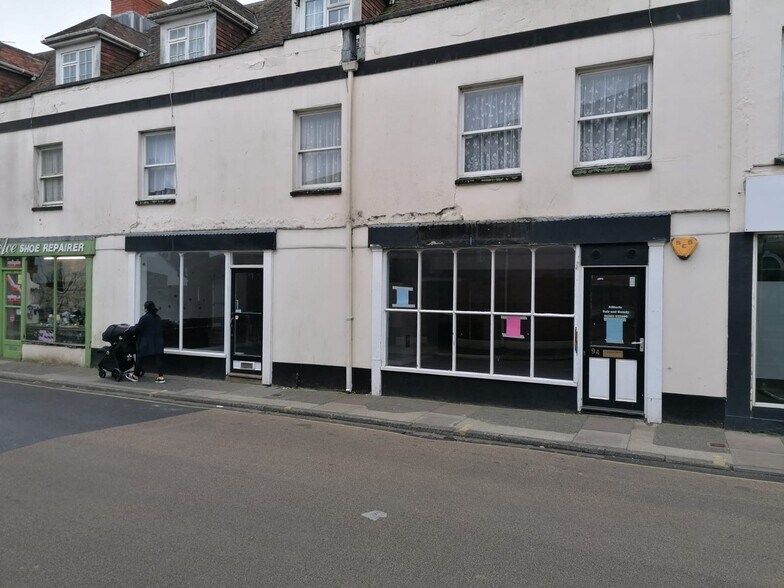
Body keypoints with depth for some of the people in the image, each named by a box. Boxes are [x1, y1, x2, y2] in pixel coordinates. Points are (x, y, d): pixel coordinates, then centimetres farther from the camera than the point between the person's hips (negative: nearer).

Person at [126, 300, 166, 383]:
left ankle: (135, 375, 24)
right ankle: (160, 377, -1)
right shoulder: (157, 318, 6)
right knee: (158, 359, 3)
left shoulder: (144, 318, -13)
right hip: (158, 343, 5)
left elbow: (136, 330, -7)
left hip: (146, 344, -5)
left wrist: (135, 326, 13)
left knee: (140, 359, 9)